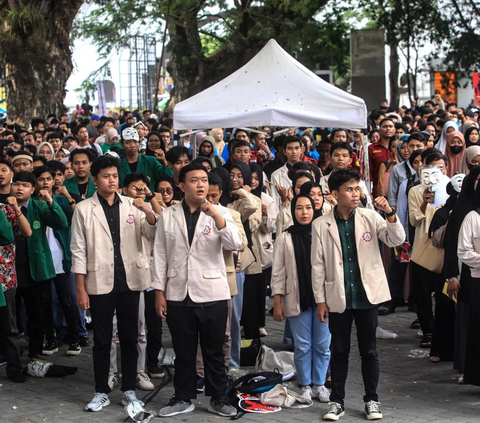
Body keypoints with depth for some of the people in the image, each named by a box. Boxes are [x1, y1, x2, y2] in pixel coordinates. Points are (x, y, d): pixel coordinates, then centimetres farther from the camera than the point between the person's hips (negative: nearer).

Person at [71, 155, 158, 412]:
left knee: (129, 338, 9)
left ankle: (129, 389, 18)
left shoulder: (131, 205, 4)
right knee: (102, 340, 6)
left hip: (130, 281, 2)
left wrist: (148, 212, -21)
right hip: (100, 283, -2)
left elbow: (154, 235, -2)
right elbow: (79, 251, -1)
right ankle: (101, 392, 15)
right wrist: (80, 289, -5)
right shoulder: (84, 209, -1)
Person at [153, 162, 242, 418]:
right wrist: (160, 292, 1)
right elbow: (160, 255, 5)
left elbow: (235, 244, -14)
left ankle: (218, 398, 20)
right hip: (178, 295, 1)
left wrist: (215, 214, -22)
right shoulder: (168, 215, 4)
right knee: (183, 352, 10)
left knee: (214, 351, 8)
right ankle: (183, 398, 22)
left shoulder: (220, 213, 1)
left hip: (212, 294, -1)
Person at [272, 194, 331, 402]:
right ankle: (306, 386, 17)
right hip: (297, 299, -1)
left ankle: (320, 384, 18)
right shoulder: (285, 238, 2)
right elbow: (278, 272, 2)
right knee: (302, 346, 4)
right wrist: (277, 303, -3)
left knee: (322, 344, 5)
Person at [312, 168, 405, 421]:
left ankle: (371, 400, 20)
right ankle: (337, 401, 18)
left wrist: (389, 213, -22)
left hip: (367, 296, 1)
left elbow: (396, 240, -6)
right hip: (338, 298, -1)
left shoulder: (370, 217, -1)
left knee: (369, 351, 9)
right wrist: (321, 300, -1)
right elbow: (318, 265, -1)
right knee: (339, 352, 9)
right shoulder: (321, 225, -4)